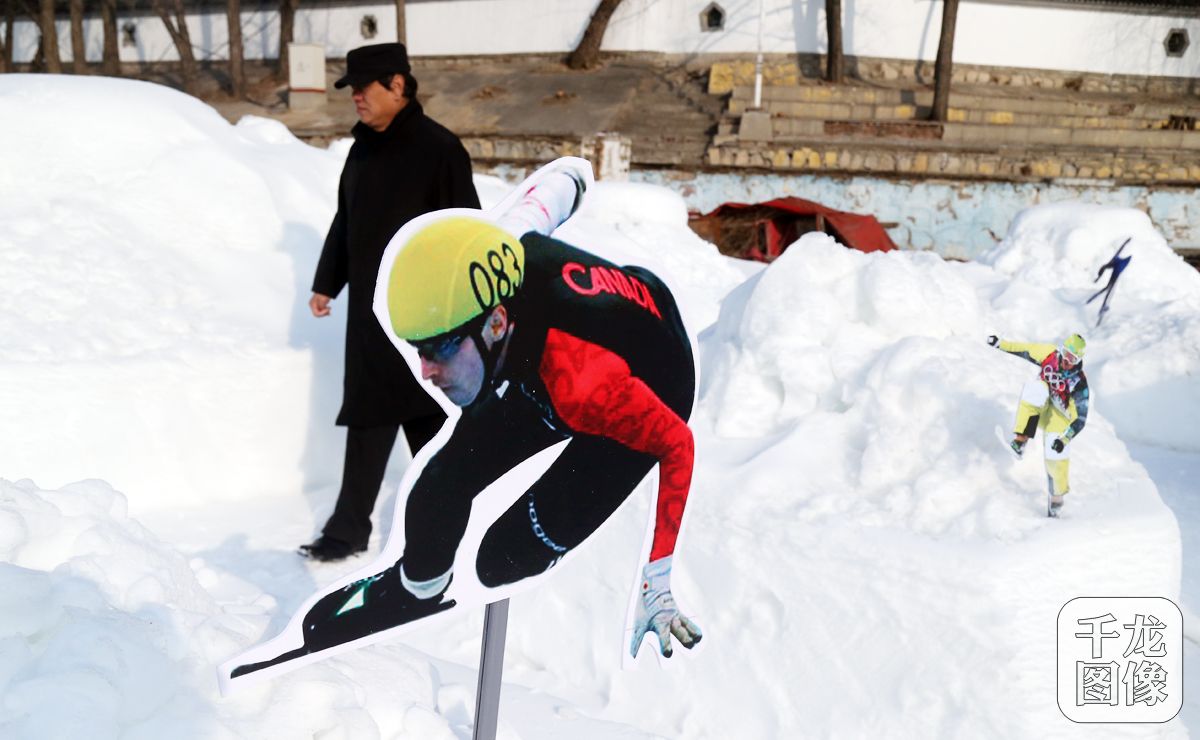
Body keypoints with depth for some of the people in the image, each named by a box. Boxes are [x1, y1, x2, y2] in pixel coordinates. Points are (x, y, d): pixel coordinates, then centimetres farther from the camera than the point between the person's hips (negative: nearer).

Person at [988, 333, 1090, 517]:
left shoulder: (1079, 382, -25)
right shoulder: (1049, 354, -16)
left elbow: (1081, 418, -24)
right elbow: (1024, 350, 1)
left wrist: (1065, 439, -33)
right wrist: (1000, 343, 1)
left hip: (1059, 416, -2)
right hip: (1038, 406, 3)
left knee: (1056, 456, -15)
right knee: (1036, 387, -30)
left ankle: (1057, 497, 14)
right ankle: (1020, 440, -32)